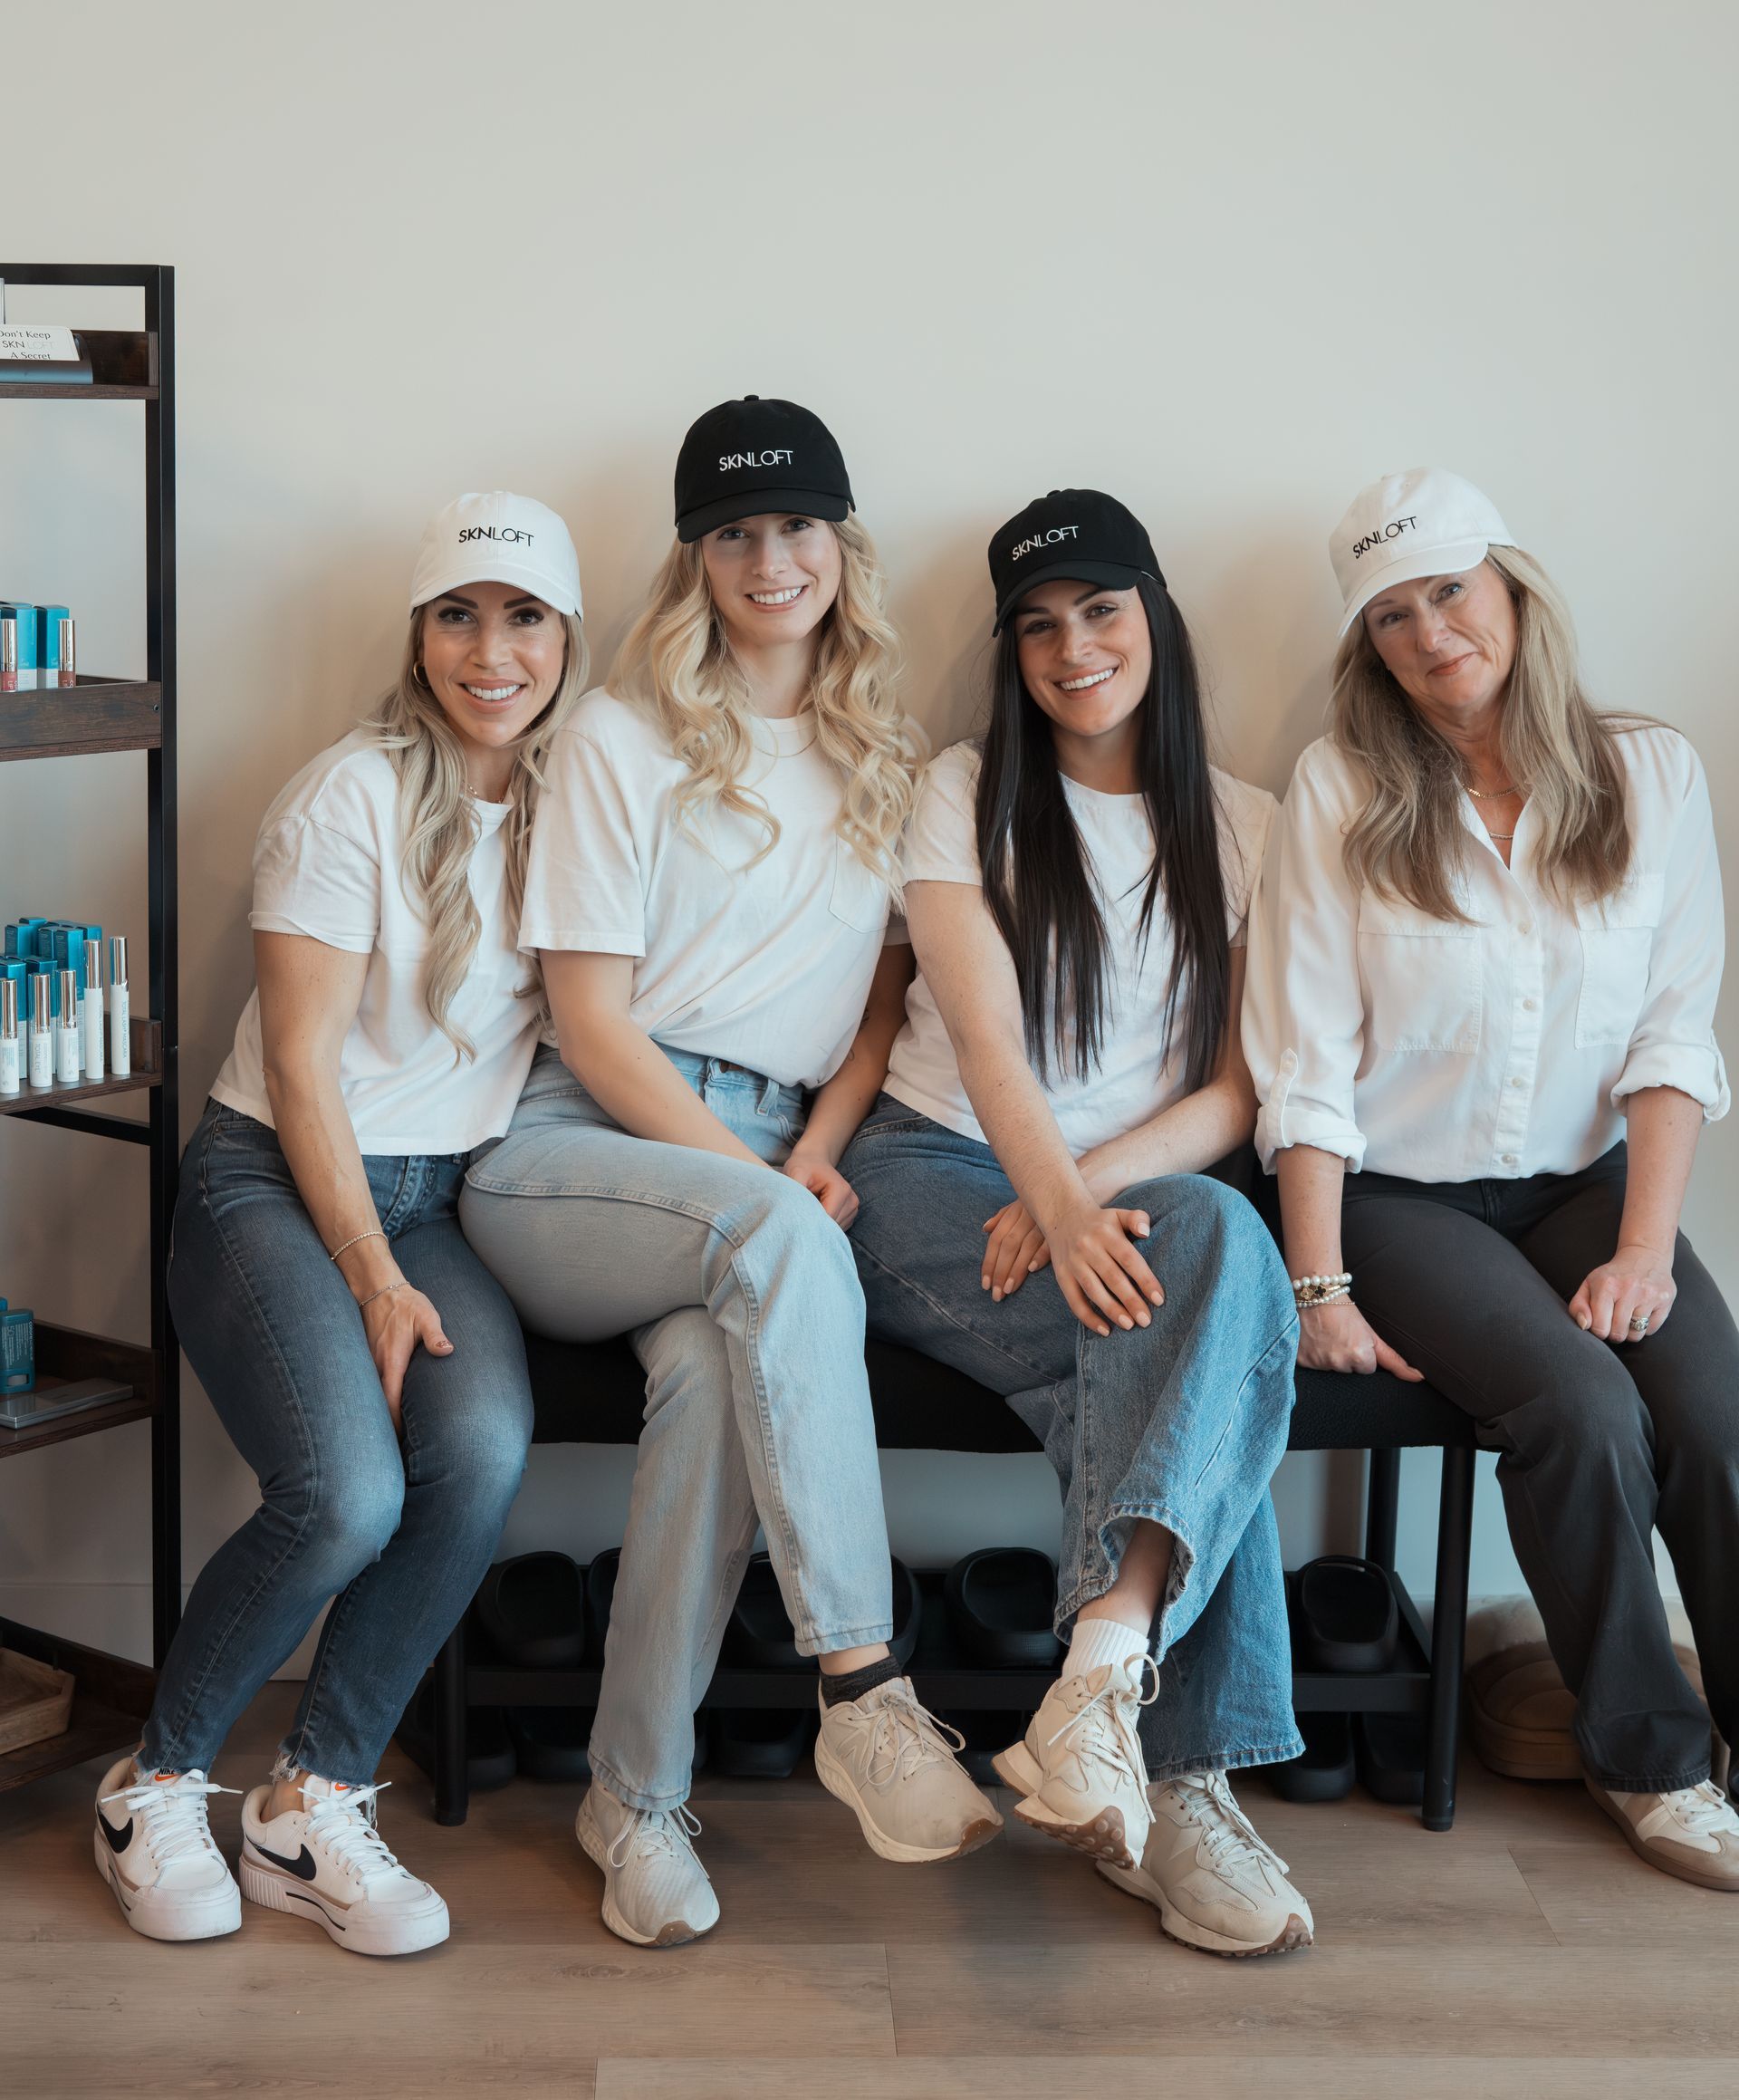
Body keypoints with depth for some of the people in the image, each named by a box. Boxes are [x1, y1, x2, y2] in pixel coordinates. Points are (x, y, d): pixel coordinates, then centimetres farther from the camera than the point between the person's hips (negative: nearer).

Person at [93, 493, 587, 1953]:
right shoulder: (355, 797, -8)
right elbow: (301, 1064, -10)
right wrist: (371, 1277, -15)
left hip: (441, 1196, 4)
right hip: (276, 1181, -4)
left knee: (486, 1449, -27)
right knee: (348, 1494, -28)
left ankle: (315, 1807, -10)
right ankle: (156, 1786, -1)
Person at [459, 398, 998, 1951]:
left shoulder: (883, 758, 17)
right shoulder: (623, 740, 6)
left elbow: (885, 1001, 15)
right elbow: (592, 1015, -2)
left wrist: (814, 1155, -4)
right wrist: (759, 1186, -13)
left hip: (773, 1161, 3)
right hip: (586, 1151, -2)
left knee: (714, 1367, -33)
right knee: (778, 1244, -37)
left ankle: (638, 1793, -21)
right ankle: (865, 1691, -37)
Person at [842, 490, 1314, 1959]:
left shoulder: (1241, 829, 13)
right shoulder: (965, 795, 7)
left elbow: (1240, 1091, 3)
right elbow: (985, 1037, -9)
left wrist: (1090, 1187, -15)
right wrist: (1062, 1210, -27)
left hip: (1141, 1191, 2)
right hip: (942, 1176, -2)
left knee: (1220, 1240, -36)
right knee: (1217, 1344, -32)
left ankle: (1104, 1665, -44)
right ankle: (1176, 1781, -38)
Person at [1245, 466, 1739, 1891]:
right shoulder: (1341, 790, -2)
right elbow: (1308, 1062, -6)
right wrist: (1320, 1287, -13)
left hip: (1584, 1181, 2)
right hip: (1402, 1196, -2)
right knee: (1584, 1406, -26)